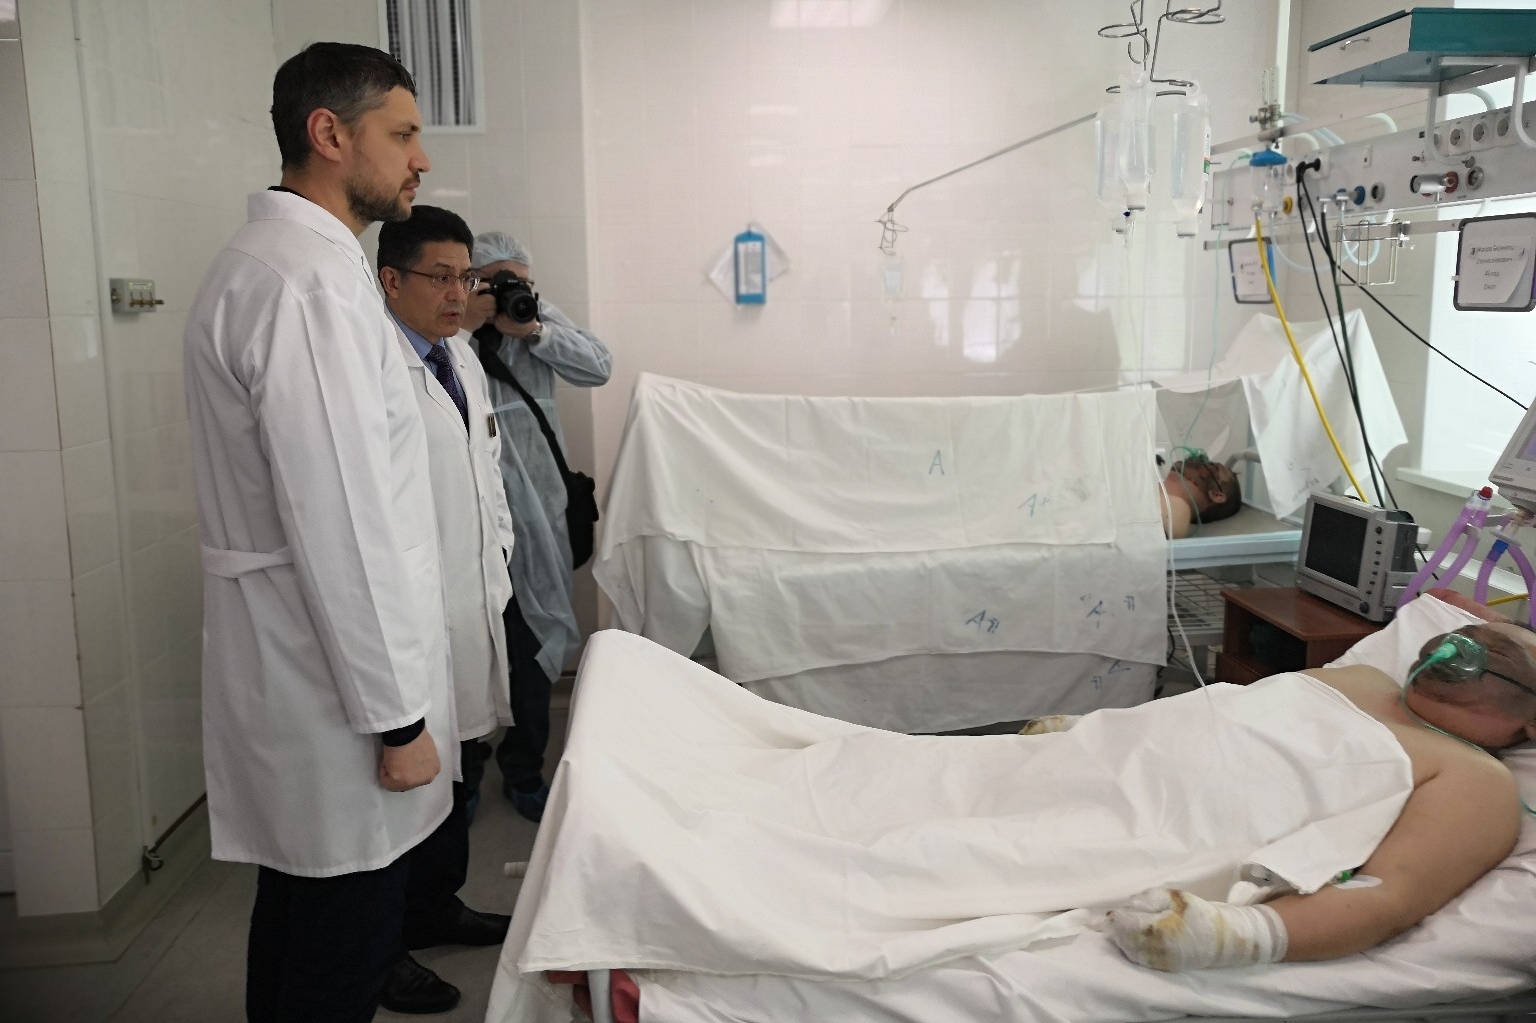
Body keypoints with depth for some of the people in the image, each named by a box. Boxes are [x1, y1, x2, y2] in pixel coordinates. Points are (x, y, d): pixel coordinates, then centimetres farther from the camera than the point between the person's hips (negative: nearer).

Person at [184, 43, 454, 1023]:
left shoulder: (263, 261, 13)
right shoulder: (312, 283, -21)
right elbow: (339, 525, -24)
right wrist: (397, 716, -18)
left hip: (293, 652, 10)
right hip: (335, 678, -10)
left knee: (301, 900, 23)